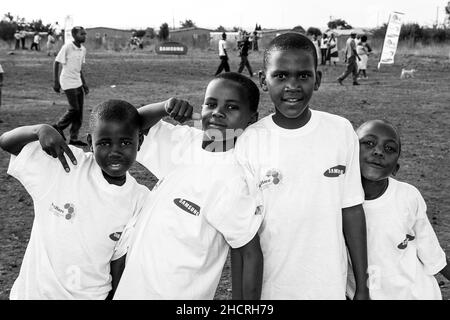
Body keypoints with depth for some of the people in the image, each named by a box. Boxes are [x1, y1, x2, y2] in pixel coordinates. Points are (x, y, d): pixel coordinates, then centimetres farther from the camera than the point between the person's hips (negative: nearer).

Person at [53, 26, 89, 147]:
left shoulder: (83, 49, 9)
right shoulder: (67, 47, -13)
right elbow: (56, 63, -10)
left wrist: (84, 83, 18)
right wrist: (56, 82, -15)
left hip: (78, 83, 7)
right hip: (68, 83, -7)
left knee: (79, 111, 5)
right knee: (74, 109, -9)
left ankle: (74, 138, 12)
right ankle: (58, 127, 15)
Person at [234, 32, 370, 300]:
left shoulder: (342, 132, -7)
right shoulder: (249, 142, -11)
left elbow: (352, 210, -1)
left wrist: (362, 287, 2)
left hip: (331, 286, 1)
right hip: (269, 288, -1)